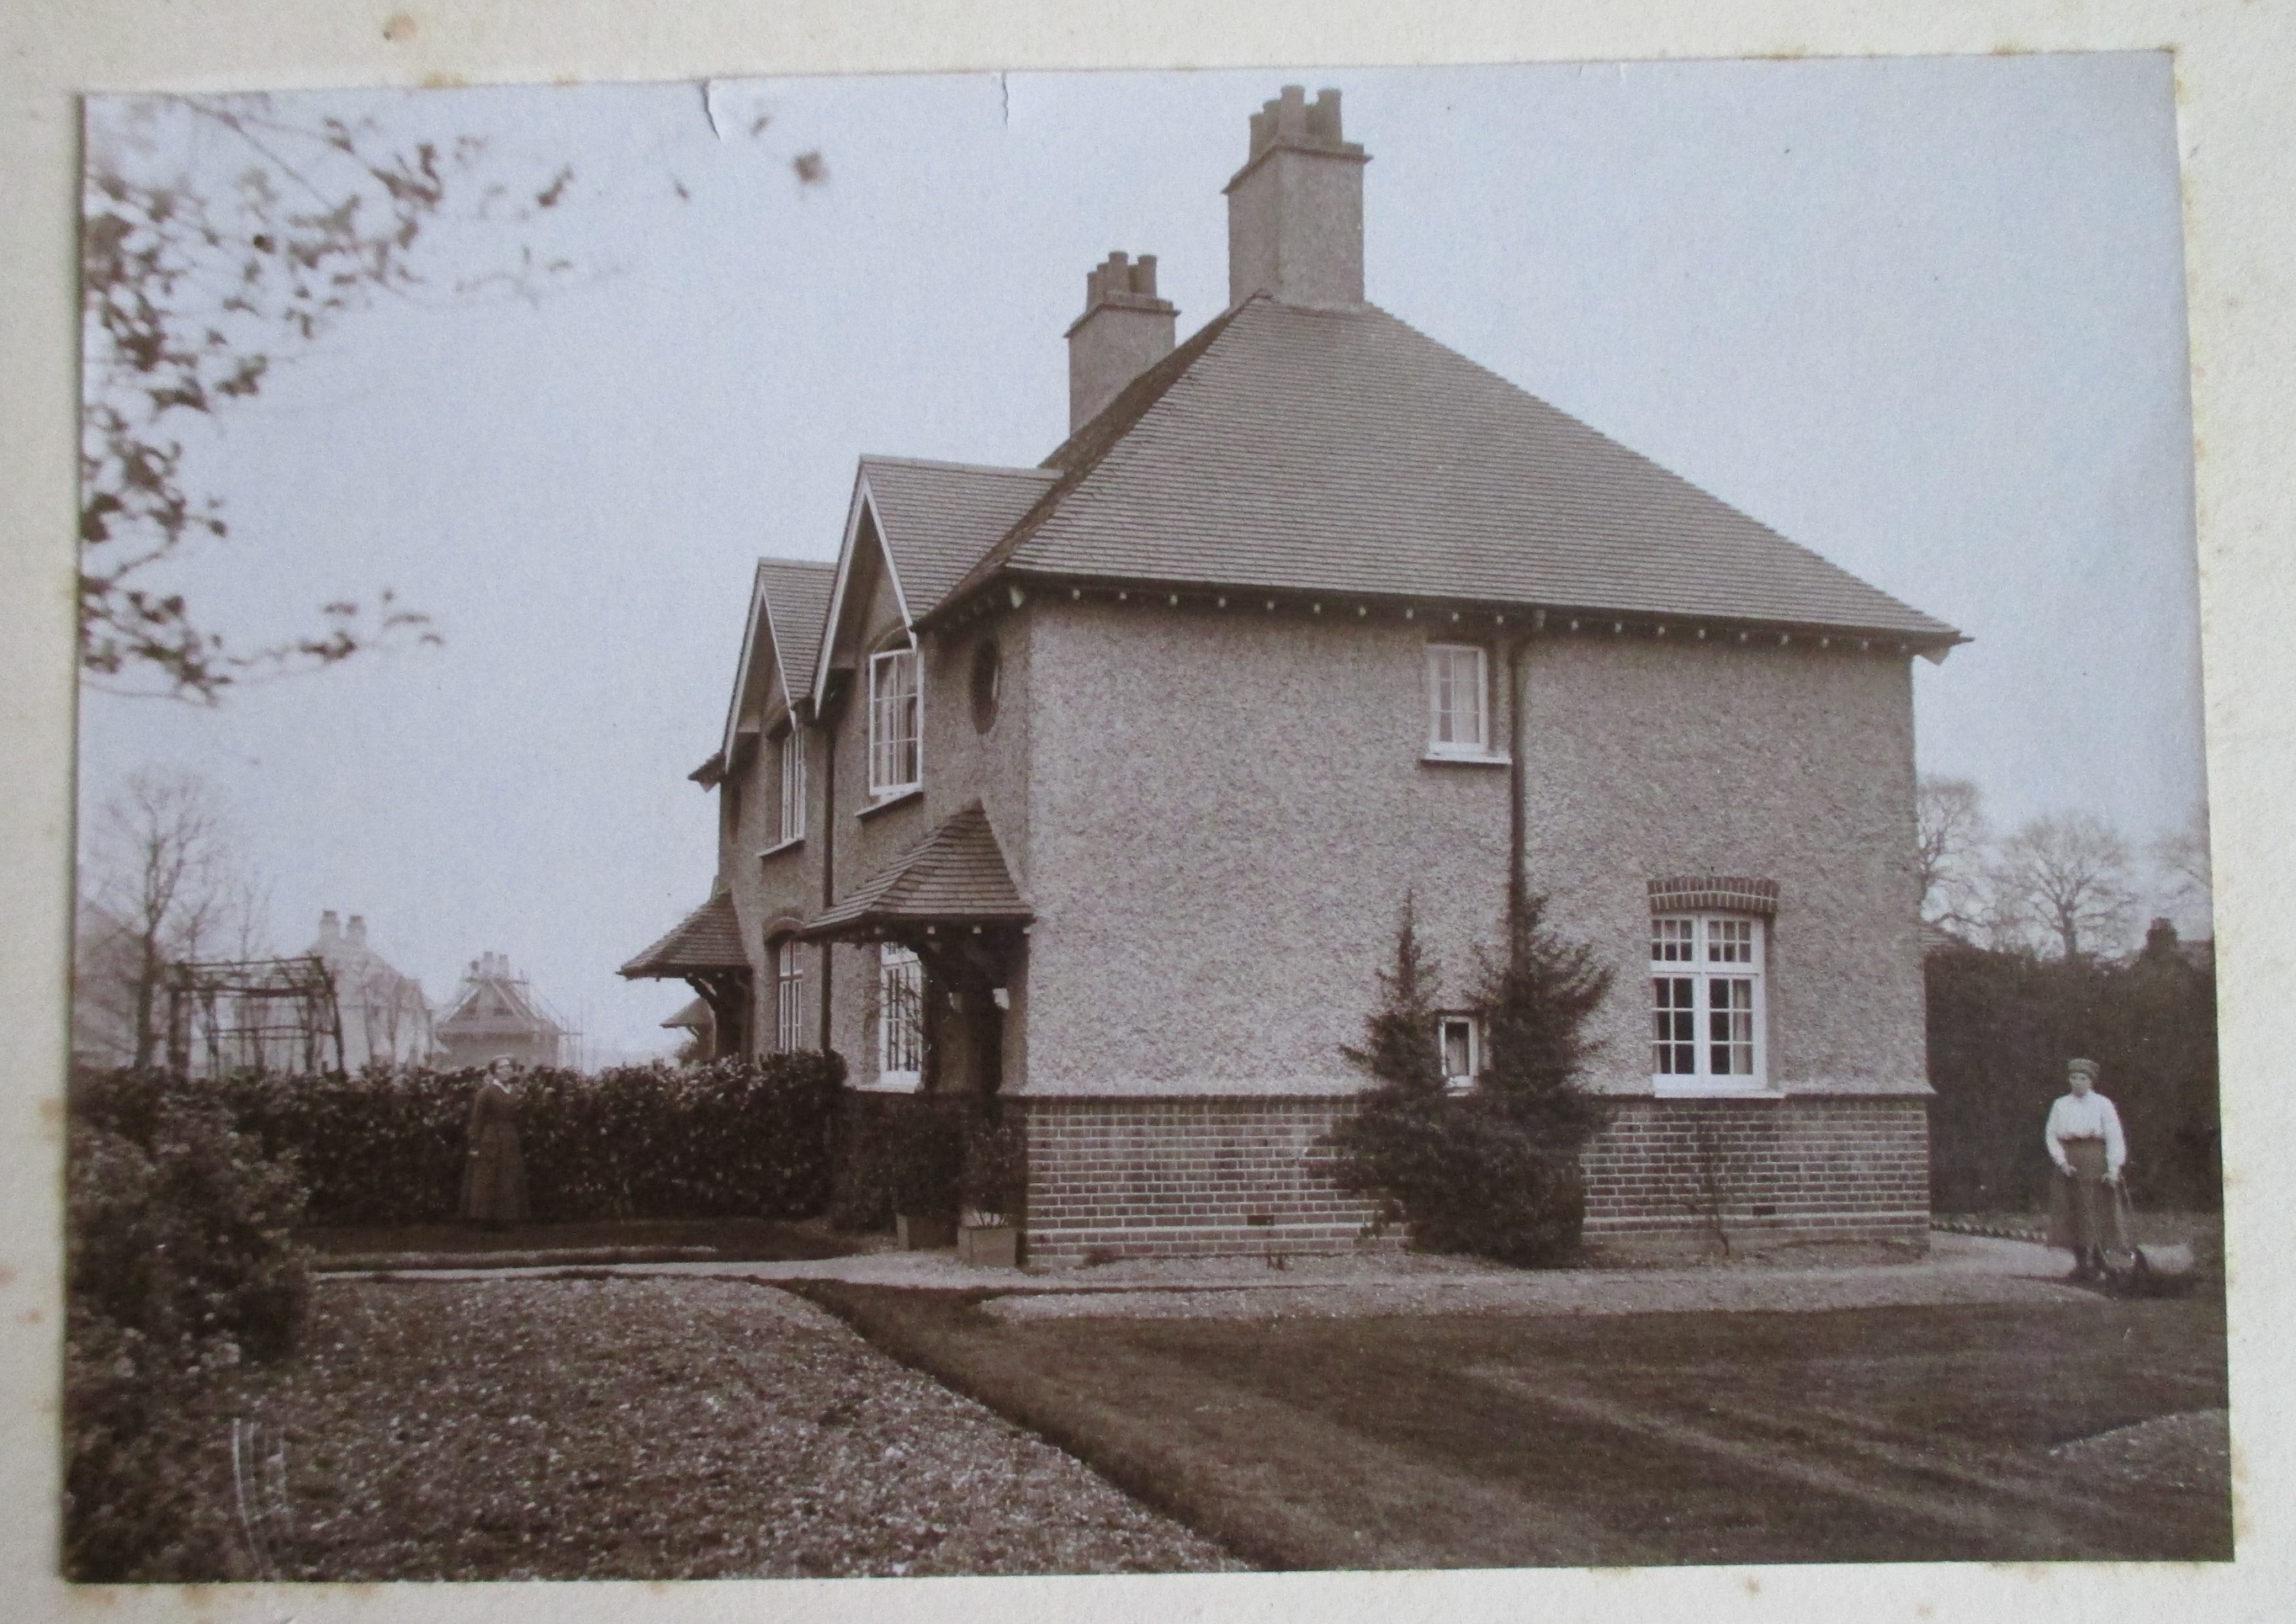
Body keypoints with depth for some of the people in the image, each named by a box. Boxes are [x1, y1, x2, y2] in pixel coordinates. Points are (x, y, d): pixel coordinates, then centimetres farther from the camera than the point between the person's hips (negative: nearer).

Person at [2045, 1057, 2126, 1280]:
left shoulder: (2102, 1104, 2)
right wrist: (2061, 1161, -6)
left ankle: (2097, 1261, 1)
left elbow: (2114, 1137, -3)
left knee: (2096, 1211, -6)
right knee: (2071, 1213, 0)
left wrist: (2114, 1168, -11)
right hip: (2070, 1165, 3)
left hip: (2095, 1163, -3)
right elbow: (2051, 1135, 9)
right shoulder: (2060, 1105, 10)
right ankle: (2081, 1262, 6)